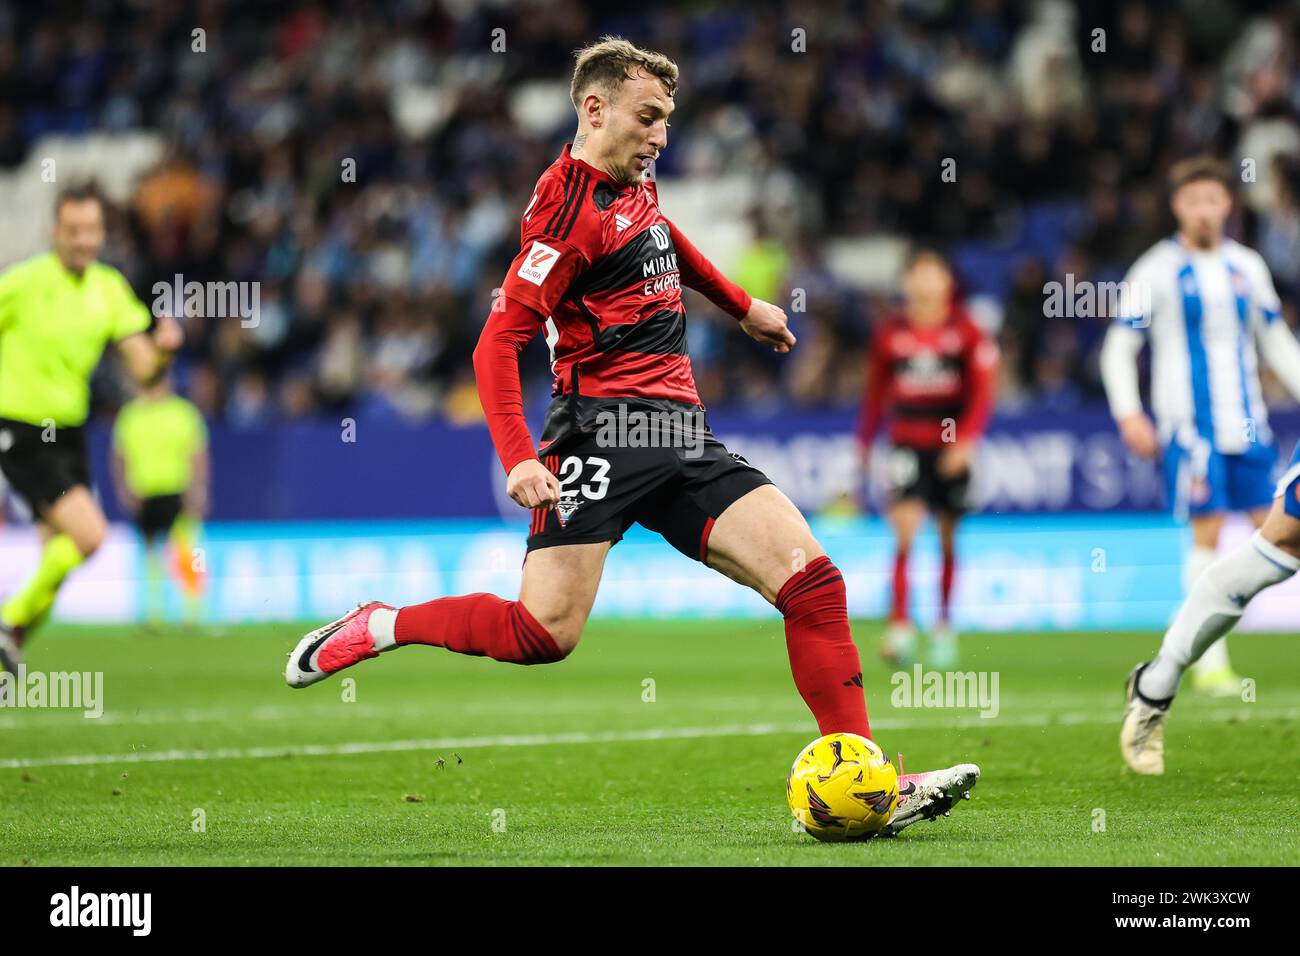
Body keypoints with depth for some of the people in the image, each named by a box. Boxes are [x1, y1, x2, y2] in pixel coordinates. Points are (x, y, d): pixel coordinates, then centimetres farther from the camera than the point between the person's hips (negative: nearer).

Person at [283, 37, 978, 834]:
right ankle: (377, 628, 7)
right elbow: (498, 343, -15)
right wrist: (518, 458, -27)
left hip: (683, 436, 8)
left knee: (812, 579, -8)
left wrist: (742, 306, 48)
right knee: (545, 635, -17)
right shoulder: (569, 213, -9)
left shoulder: (634, 185, 17)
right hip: (605, 431, -8)